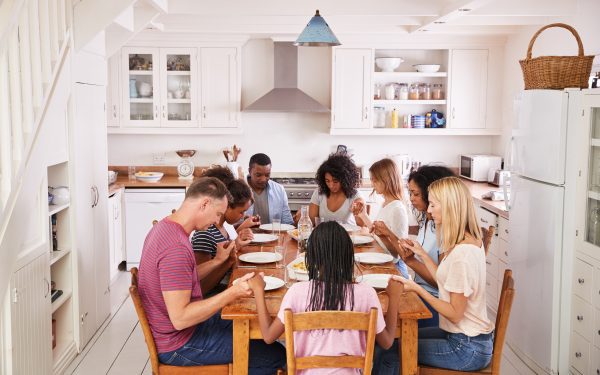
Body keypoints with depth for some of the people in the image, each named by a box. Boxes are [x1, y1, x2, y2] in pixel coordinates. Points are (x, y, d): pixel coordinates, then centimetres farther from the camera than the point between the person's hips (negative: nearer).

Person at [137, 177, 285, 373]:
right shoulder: (176, 247, -28)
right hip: (179, 344, -10)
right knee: (277, 355, -9)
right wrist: (232, 293, -31)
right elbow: (180, 318, -29)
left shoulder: (165, 227, 3)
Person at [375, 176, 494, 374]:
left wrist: (417, 289, -23)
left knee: (391, 354, -5)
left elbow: (455, 313, -22)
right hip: (472, 337, 9)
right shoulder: (471, 240, 4)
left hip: (468, 349, -9)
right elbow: (446, 282, 9)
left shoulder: (462, 253, -26)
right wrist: (422, 254, 8)